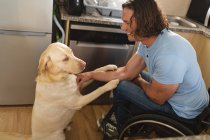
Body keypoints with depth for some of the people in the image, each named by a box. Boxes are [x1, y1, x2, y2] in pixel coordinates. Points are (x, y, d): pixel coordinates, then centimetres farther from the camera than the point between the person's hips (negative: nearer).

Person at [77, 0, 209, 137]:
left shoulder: (168, 55, -37)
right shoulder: (148, 40, -8)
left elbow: (157, 98, -22)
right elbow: (127, 72, 0)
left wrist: (139, 81, -2)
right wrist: (91, 74, -1)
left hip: (183, 111, -8)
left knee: (121, 88, -7)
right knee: (131, 76, 16)